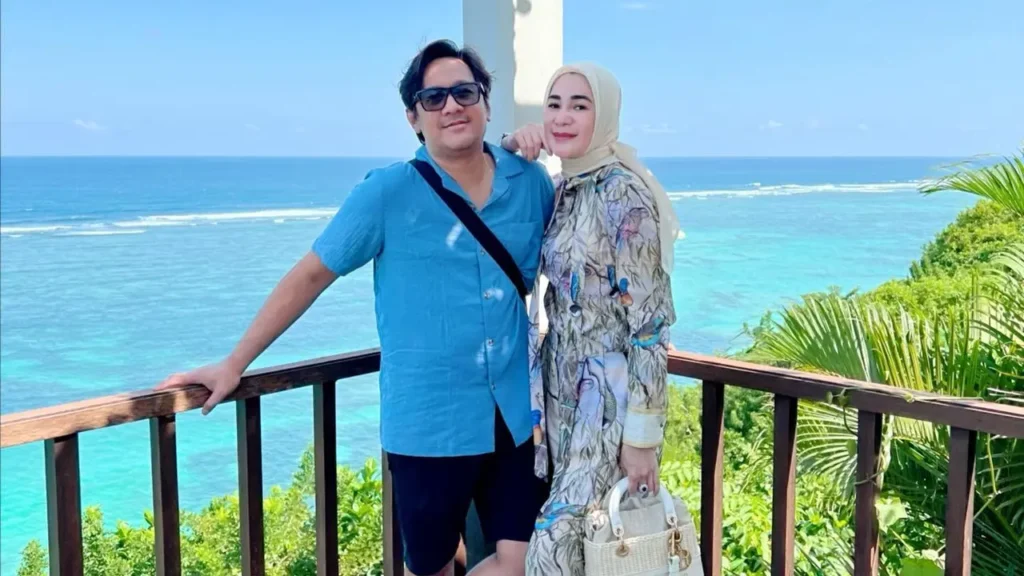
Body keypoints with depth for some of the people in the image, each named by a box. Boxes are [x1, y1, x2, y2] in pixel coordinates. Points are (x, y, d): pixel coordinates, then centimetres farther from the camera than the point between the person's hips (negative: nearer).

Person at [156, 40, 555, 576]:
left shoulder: (530, 182, 2)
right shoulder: (387, 192, -9)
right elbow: (311, 275, -5)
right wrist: (234, 363, -2)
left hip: (515, 415, 4)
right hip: (427, 423, -3)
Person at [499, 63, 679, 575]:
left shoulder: (623, 194, -17)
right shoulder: (560, 188, 6)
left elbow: (649, 322, -17)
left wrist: (641, 435, -18)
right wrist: (510, 145, 1)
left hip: (608, 398, -7)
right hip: (563, 392, 7)